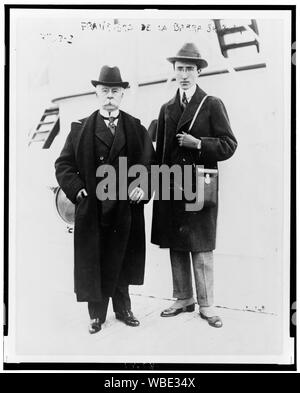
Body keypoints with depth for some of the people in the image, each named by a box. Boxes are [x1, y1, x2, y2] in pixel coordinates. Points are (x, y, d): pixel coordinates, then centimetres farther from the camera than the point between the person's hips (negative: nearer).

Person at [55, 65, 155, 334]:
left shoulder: (136, 128, 8)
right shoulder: (81, 128, 5)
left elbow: (149, 162, 5)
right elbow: (63, 164, 4)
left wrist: (143, 187, -10)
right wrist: (76, 189, -9)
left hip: (126, 207, 1)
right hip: (92, 208, -1)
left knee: (122, 260, 12)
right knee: (94, 263, 5)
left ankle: (123, 309, 29)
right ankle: (97, 314, 19)